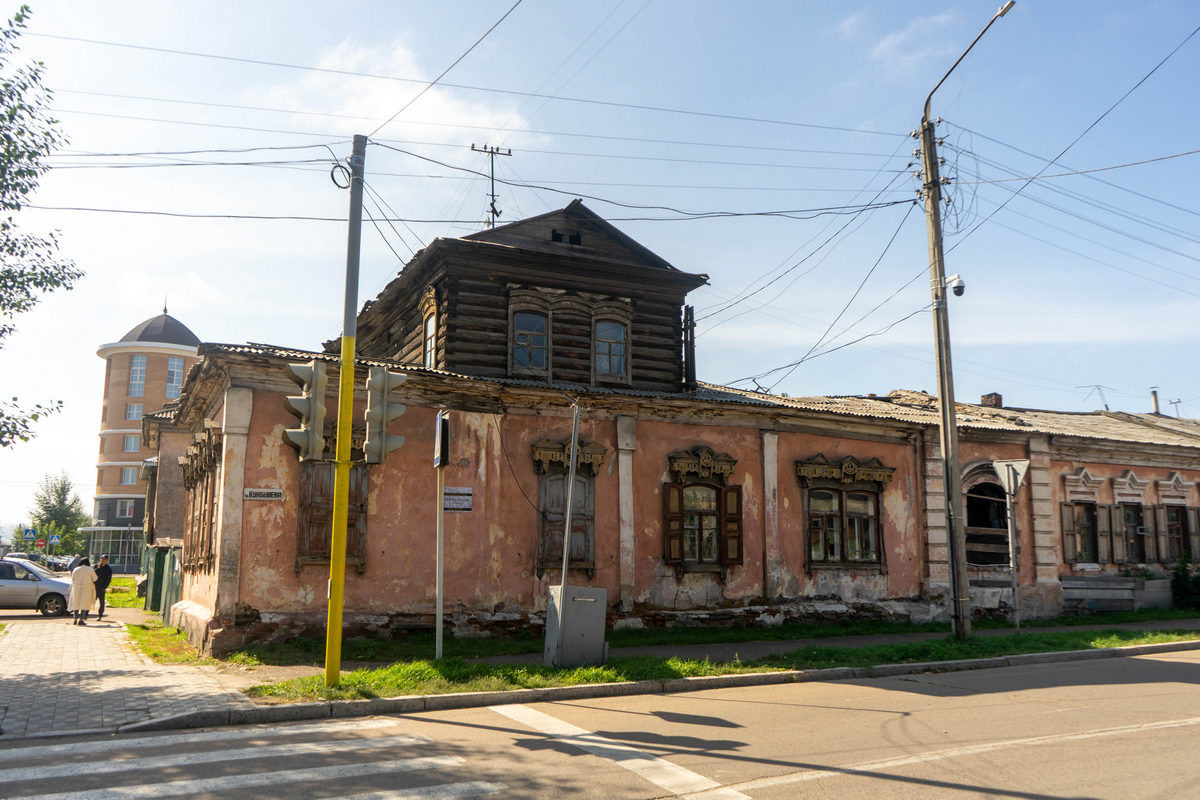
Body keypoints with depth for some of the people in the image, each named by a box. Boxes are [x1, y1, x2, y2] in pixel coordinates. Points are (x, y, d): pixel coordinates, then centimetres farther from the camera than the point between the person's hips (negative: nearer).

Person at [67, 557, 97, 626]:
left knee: (76, 603, 10)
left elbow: (72, 579, 10)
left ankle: (76, 619, 6)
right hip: (86, 588, -2)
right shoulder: (90, 570, -2)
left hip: (76, 588, 2)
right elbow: (94, 579, 3)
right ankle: (81, 619, -6)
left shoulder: (76, 569, 3)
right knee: (84, 604, 0)